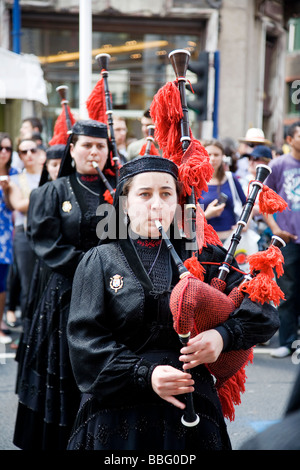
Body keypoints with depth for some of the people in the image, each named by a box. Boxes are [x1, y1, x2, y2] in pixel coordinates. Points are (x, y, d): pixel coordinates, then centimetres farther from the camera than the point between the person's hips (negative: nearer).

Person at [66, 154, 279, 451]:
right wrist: (145, 374, -19)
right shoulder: (99, 261, 2)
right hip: (117, 412, -1)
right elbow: (85, 338, -7)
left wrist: (224, 335, -18)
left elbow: (263, 311, 3)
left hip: (190, 412, 2)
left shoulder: (203, 257, 6)